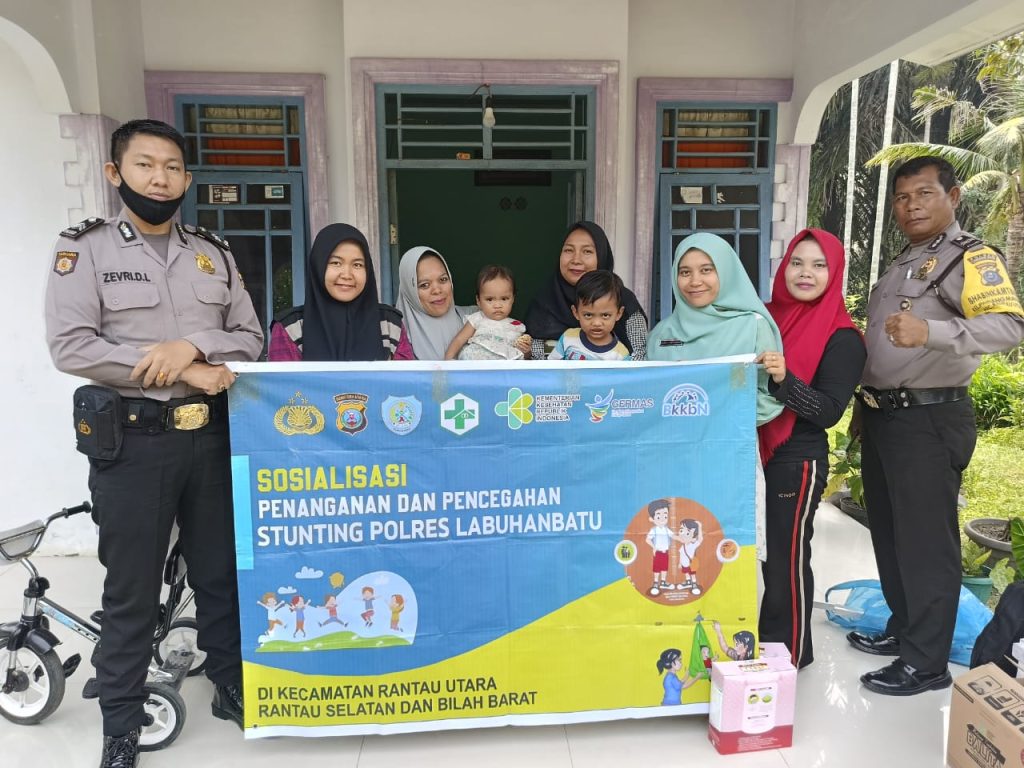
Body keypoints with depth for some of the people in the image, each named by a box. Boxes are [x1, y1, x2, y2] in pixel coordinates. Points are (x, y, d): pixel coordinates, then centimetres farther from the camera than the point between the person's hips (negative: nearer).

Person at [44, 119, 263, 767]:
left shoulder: (214, 253, 10)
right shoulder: (85, 248, -1)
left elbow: (250, 336, 6)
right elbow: (71, 347, -12)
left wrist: (192, 344, -14)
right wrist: (180, 371, -17)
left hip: (213, 437, 4)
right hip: (132, 442, -3)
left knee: (222, 572, 15)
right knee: (132, 590, 7)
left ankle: (232, 688, 34)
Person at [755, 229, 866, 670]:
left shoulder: (843, 338, -10)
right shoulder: (768, 316, 6)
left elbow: (829, 411, -17)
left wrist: (785, 379, -31)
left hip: (798, 462, -5)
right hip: (754, 452, 6)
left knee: (787, 559, 5)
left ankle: (789, 655, 24)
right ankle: (765, 645, 34)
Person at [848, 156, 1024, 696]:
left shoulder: (970, 258, -9)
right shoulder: (903, 263, 17)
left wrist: (931, 332, -41)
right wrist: (865, 401, 23)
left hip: (928, 421, -9)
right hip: (883, 417, 9)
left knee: (925, 542, 0)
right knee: (888, 532, 17)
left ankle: (926, 662, 13)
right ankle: (902, 629, 34)